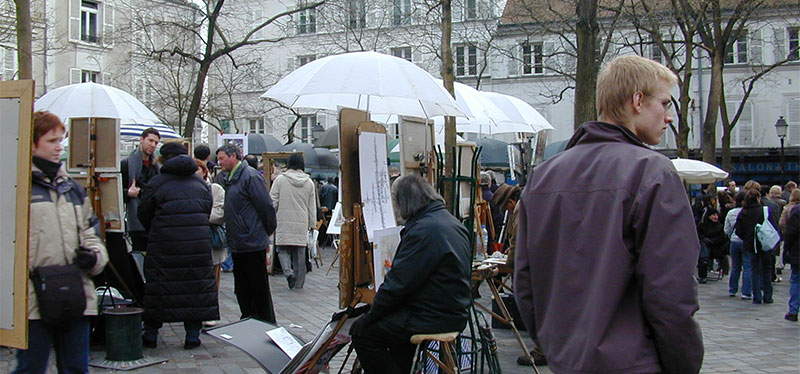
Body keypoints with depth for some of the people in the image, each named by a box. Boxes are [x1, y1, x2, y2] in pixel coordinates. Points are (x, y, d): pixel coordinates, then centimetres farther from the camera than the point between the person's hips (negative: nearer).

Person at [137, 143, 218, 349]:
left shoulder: (156, 183, -1)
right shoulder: (201, 183, 11)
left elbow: (144, 214, 5)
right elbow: (208, 211, 14)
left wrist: (153, 233, 23)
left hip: (164, 244, -2)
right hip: (198, 242, 3)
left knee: (158, 286, 6)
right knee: (196, 285, 7)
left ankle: (150, 334, 14)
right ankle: (192, 335, 8)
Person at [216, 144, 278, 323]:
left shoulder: (251, 176, -14)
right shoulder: (231, 179, 16)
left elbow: (266, 207, -15)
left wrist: (268, 232, -5)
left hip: (253, 245, -9)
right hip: (238, 246, 9)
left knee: (259, 288, 0)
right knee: (242, 290, 14)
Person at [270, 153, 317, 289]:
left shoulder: (280, 179, -4)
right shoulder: (309, 182, 5)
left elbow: (273, 202, -3)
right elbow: (312, 207, 9)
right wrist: (312, 224, 17)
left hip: (284, 222, -2)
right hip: (302, 223, 2)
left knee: (282, 249, 7)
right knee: (300, 252, 8)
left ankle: (288, 272, -17)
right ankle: (299, 282, 12)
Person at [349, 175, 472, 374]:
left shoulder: (423, 229, -20)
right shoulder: (452, 222, 12)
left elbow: (399, 282, -19)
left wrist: (371, 315, -7)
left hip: (434, 318, -10)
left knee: (361, 331, -3)